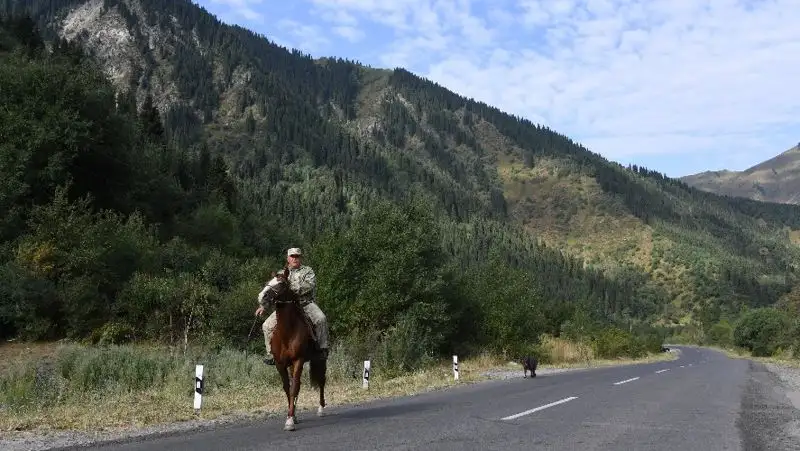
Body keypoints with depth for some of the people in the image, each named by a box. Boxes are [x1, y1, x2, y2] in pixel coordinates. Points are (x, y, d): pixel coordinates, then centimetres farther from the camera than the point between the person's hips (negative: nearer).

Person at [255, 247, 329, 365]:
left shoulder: (307, 271, 7)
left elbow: (309, 285, -12)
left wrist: (293, 289, -23)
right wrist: (262, 305, 9)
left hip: (306, 304, -3)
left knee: (321, 319, -31)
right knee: (267, 325, -11)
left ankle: (323, 348, -19)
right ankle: (271, 354, 2)